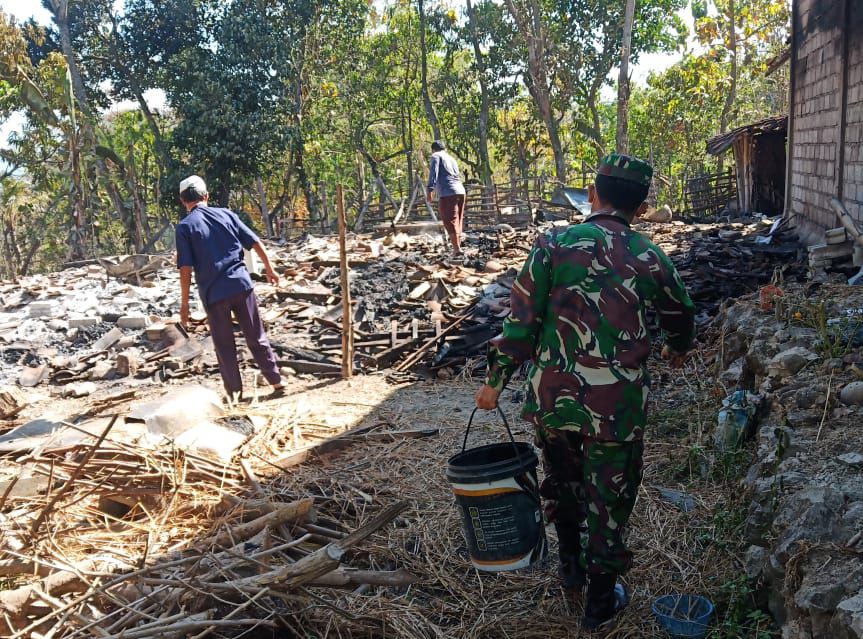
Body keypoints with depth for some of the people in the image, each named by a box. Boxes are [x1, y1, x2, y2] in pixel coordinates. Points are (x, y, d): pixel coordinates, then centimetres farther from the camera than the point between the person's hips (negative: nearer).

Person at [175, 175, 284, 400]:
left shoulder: (184, 227, -3)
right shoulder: (226, 214, 6)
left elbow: (186, 269, -9)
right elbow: (255, 243, 7)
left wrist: (184, 303, -3)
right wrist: (270, 269, 19)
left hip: (213, 293, -2)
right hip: (241, 284, 3)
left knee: (225, 345, 11)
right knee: (257, 337, 12)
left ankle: (234, 390, 17)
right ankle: (276, 381, 15)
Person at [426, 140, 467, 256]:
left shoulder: (435, 157, 7)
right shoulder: (452, 158, 28)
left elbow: (433, 173, -9)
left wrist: (430, 189, -16)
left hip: (447, 193, -7)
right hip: (460, 191, 7)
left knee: (450, 221, -9)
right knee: (458, 221, 13)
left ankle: (457, 249, -17)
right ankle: (457, 246, 16)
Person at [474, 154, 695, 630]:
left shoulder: (554, 244, -6)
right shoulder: (652, 261, -1)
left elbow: (522, 321, -8)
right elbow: (680, 319, 16)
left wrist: (496, 380, 4)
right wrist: (678, 349, 39)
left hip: (552, 397, 1)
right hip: (618, 405, 0)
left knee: (561, 481, 25)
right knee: (608, 502, 15)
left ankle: (571, 565, 44)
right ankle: (600, 600, 31)